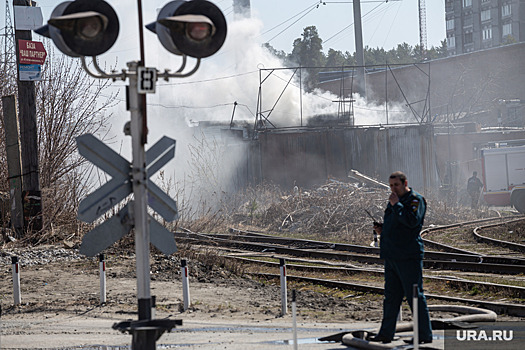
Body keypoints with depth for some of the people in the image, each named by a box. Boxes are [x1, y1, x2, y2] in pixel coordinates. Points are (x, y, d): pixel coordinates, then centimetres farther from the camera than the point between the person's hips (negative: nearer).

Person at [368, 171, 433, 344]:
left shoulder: (416, 199, -8)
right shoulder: (395, 199, 19)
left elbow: (412, 221, -25)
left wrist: (396, 205, -19)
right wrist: (382, 229, 9)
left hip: (408, 257, -9)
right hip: (391, 256, 9)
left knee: (415, 295, -6)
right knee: (391, 296, 13)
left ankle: (425, 334, -2)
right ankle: (386, 333, 19)